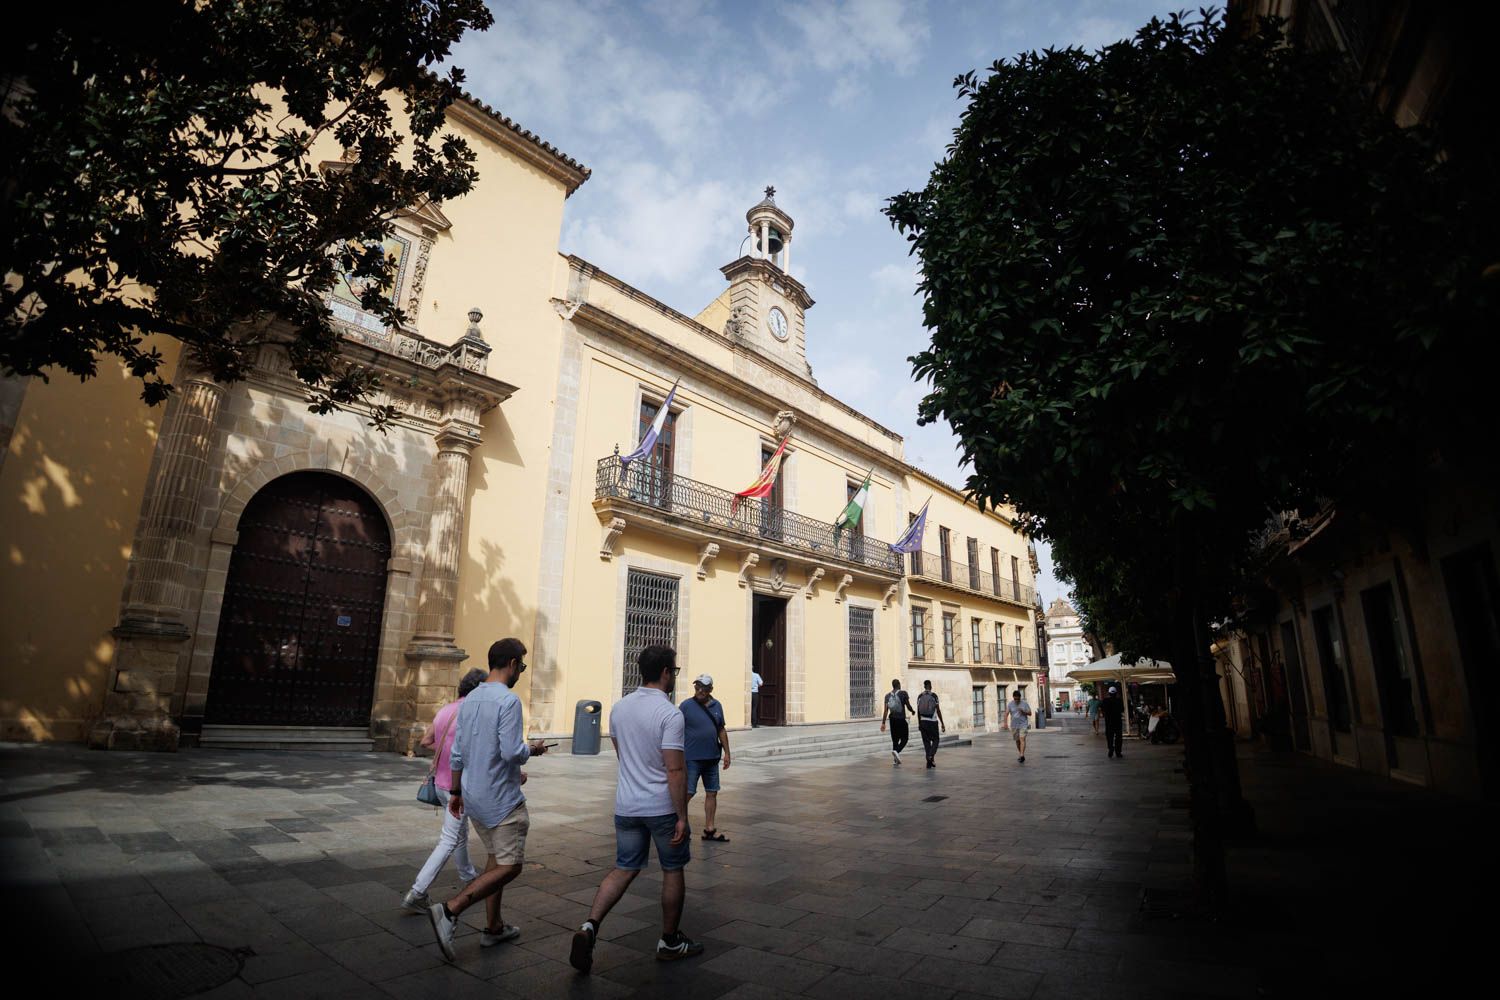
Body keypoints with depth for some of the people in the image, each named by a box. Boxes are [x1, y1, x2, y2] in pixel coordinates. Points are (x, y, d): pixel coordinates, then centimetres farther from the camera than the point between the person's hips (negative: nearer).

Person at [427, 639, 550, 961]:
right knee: (509, 866, -1)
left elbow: (457, 753, 12)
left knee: (495, 859, 19)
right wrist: (533, 749, -4)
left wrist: (456, 792, 21)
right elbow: (512, 752, -24)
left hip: (474, 797, 9)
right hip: (502, 798, -9)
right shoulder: (508, 700, -19)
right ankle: (449, 910, -10)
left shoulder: (469, 700, 7)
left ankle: (494, 928, 25)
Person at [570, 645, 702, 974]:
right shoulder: (670, 714, -20)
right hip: (662, 807, -5)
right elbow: (675, 769, -22)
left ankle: (590, 927, -1)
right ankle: (670, 942, 25)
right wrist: (682, 816, -15)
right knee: (673, 872, 13)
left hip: (626, 806, 6)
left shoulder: (619, 708, 2)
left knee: (623, 869, 16)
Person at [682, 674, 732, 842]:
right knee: (687, 793, -4)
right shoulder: (687, 705, -9)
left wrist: (727, 753, 11)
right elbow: (678, 732, -7)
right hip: (692, 758, -5)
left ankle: (709, 829, 21)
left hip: (712, 758, 5)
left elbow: (721, 730, 13)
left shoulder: (717, 706, 6)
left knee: (712, 793, 10)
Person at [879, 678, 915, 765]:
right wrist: (913, 711, 15)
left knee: (895, 740, 14)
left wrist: (883, 723, 1)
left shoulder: (887, 696, 4)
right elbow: (908, 706, -7)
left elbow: (886, 711, 0)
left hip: (892, 720, 4)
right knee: (904, 739, 8)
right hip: (901, 720, -4)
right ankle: (896, 751, -18)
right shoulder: (903, 693, -7)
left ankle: (895, 760, 13)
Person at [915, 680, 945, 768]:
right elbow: (938, 710, -7)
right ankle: (931, 756, -12)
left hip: (923, 721, 3)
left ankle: (929, 761, 5)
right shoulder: (934, 696, -5)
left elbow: (918, 711, 7)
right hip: (933, 721, -3)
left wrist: (919, 724, 16)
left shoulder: (920, 697, 5)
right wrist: (942, 724, -1)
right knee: (935, 740, 10)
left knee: (926, 742, 9)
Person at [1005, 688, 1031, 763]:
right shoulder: (1010, 704, -1)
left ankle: (1022, 756, -21)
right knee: (1017, 740, 12)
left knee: (1022, 739, -16)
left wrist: (1023, 712, -18)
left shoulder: (1024, 703, -3)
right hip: (1014, 725, 2)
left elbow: (1030, 713, 2)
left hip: (1023, 724, -2)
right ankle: (1020, 754, 30)